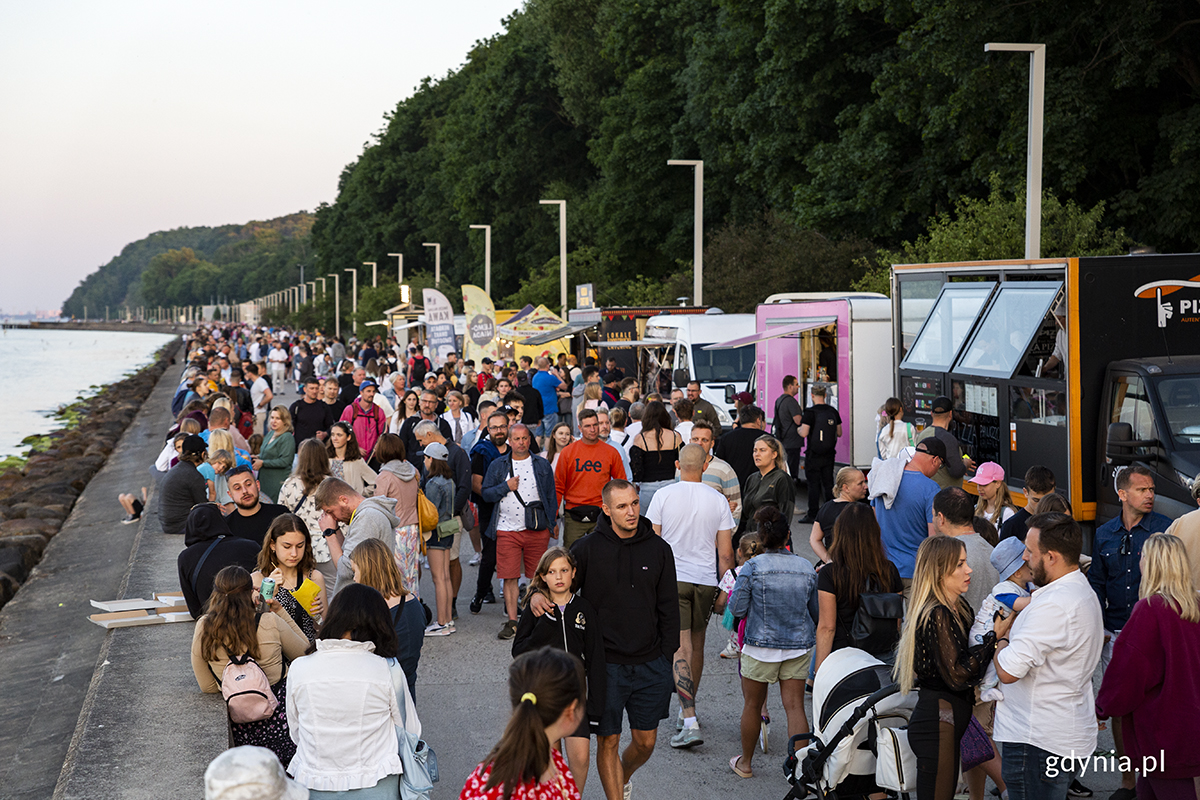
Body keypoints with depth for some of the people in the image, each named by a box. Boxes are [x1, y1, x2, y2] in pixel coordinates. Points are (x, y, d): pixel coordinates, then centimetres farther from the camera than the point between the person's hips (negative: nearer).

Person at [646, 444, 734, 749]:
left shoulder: (663, 495, -5)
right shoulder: (718, 500, -1)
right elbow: (725, 553, -1)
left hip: (671, 577, -2)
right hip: (706, 580, 2)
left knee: (680, 647, -7)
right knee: (696, 645, 18)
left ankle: (690, 722, -17)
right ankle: (686, 710, 30)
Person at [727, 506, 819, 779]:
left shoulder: (753, 567, -13)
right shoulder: (807, 567, -1)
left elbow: (737, 609, -9)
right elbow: (815, 611, 9)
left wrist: (732, 591, 10)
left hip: (761, 646, -3)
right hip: (799, 645, 3)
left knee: (752, 706, 13)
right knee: (795, 706, 5)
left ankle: (745, 763, 28)